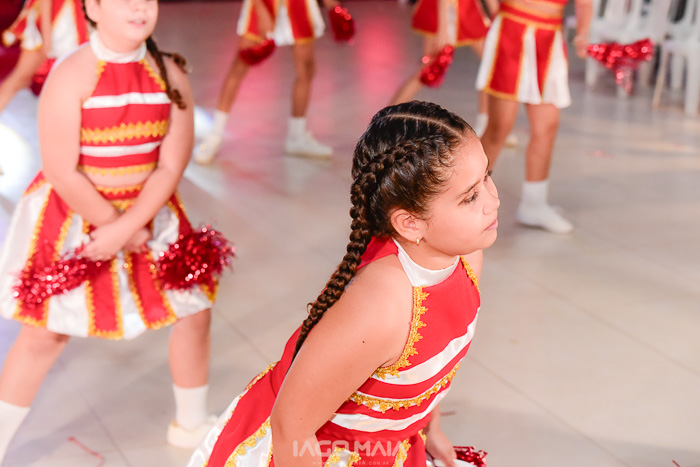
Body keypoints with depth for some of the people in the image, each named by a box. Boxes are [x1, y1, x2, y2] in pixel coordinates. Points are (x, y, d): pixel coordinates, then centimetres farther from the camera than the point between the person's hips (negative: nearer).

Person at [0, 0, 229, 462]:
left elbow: (170, 168, -9)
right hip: (73, 218, -4)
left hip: (148, 215, 4)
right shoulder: (70, 76, -18)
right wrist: (121, 228, -15)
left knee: (194, 310, 9)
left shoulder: (170, 75, -6)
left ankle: (192, 425, 33)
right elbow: (61, 173, -19)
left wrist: (123, 228, -18)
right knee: (46, 333, 1)